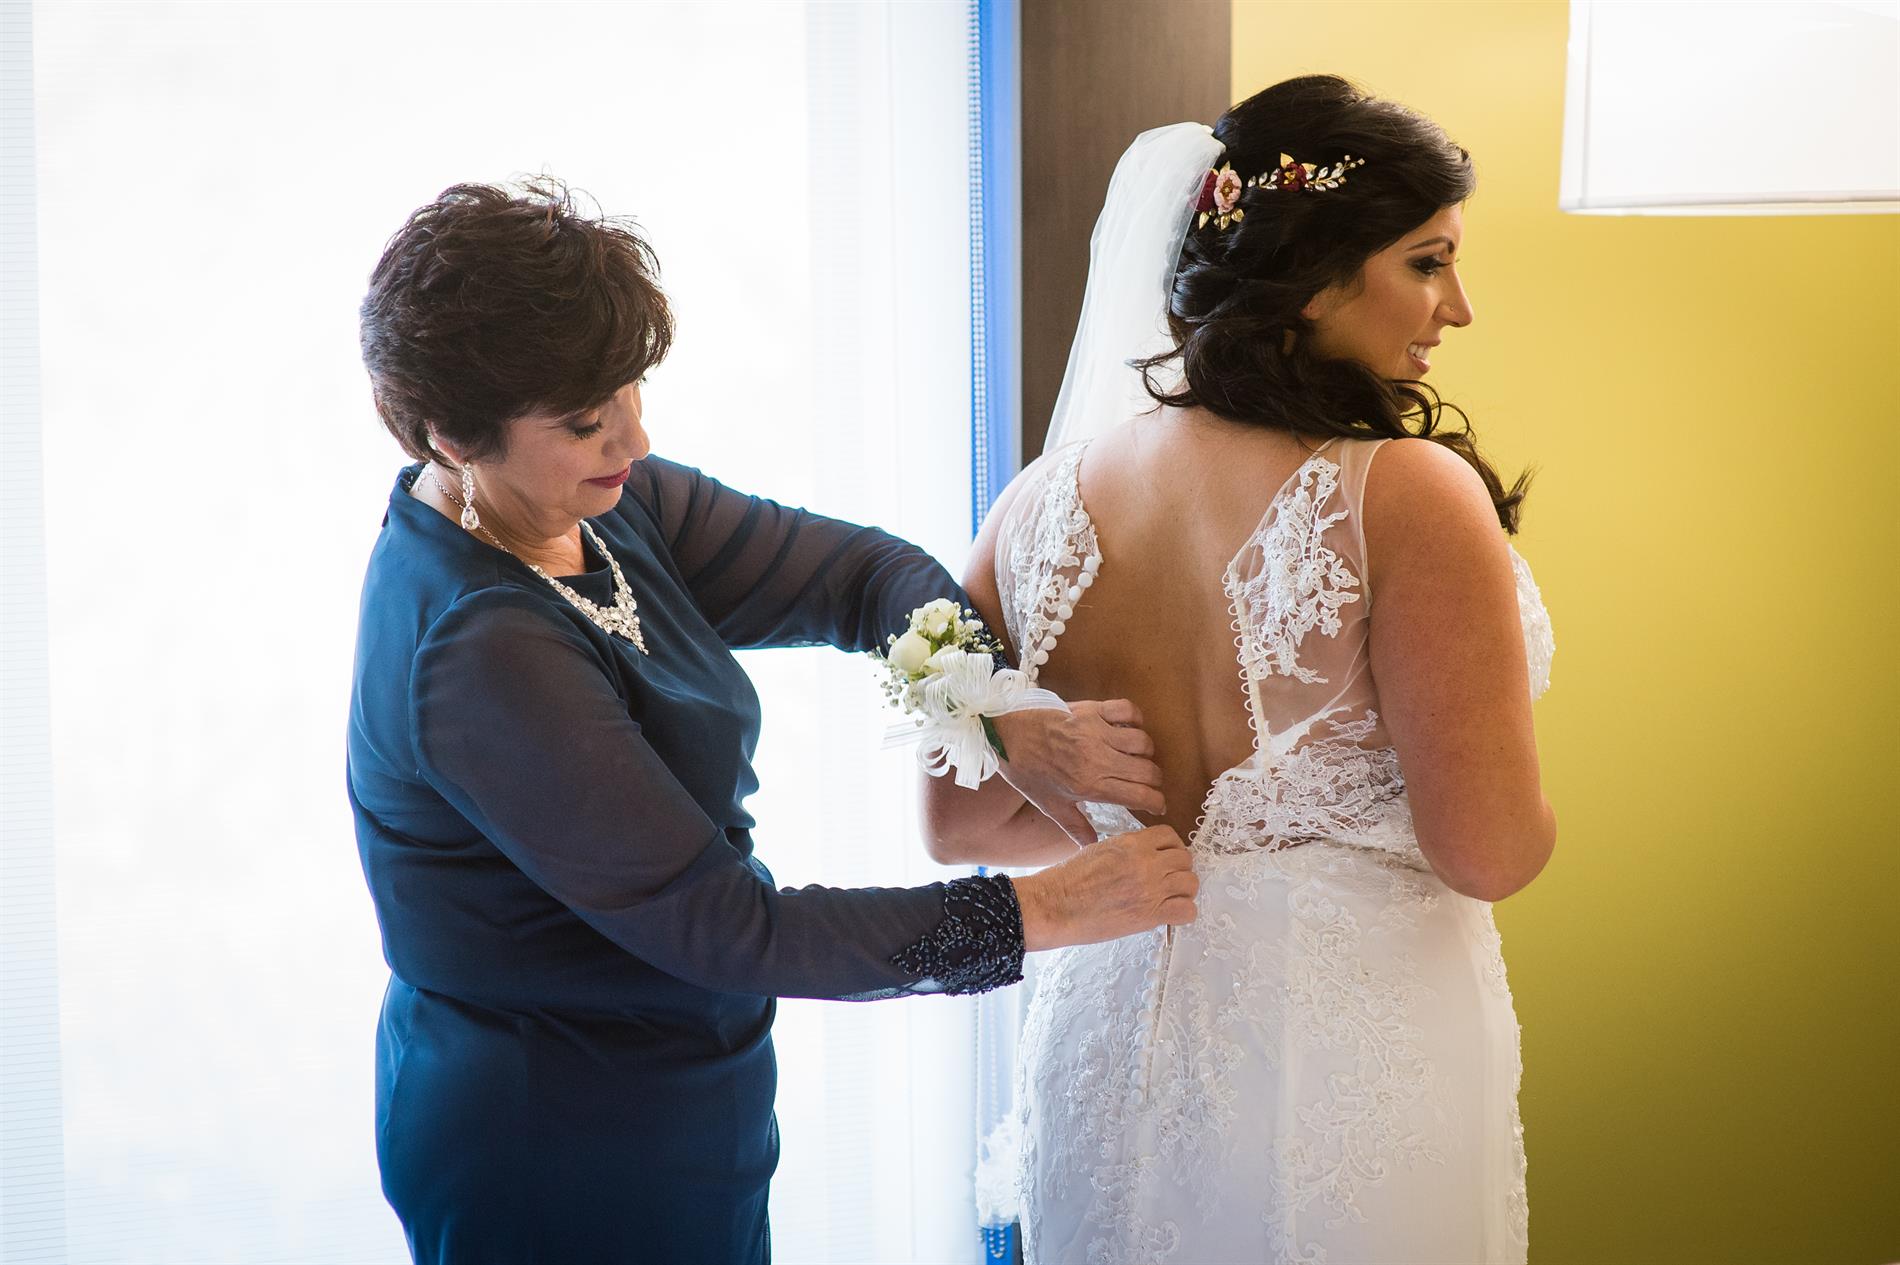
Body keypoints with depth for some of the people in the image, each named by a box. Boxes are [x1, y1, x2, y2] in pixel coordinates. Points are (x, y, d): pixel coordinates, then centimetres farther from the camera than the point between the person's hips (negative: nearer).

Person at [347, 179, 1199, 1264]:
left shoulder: (601, 503, -4)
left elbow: (859, 573, 1)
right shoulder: (480, 652, -29)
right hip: (564, 1172, -8)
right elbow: (724, 927, -26)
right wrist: (1044, 909, -23)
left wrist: (1010, 722, -17)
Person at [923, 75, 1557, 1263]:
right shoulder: (1411, 496, -20)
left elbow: (963, 823, 1)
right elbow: (1493, 851, -20)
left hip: (1111, 1043, 4)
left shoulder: (1044, 505, -5)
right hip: (1359, 1061, -4)